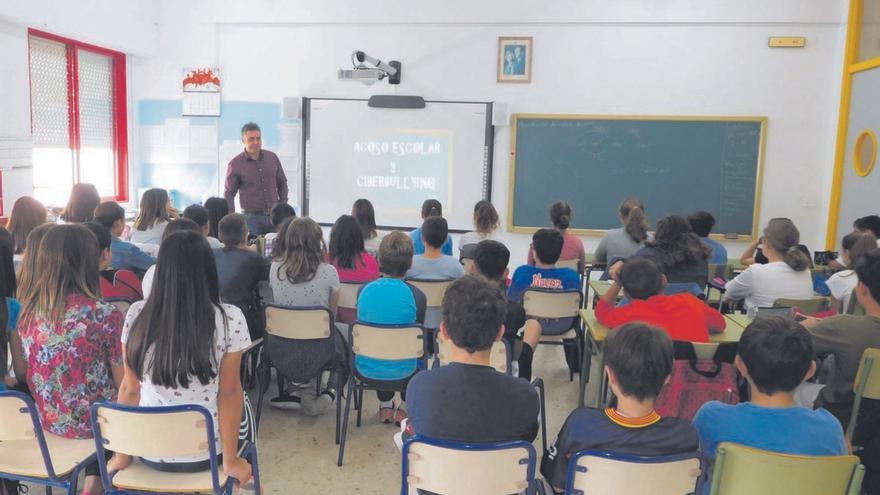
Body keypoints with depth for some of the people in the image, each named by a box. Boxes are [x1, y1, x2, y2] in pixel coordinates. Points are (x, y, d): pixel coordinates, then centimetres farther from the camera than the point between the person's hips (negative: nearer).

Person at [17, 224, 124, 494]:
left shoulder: (28, 310, -7)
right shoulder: (105, 314, -24)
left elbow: (33, 370, 8)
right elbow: (122, 384, -14)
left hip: (45, 420, 5)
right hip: (92, 421, -5)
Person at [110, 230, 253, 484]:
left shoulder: (137, 314, -11)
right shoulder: (229, 319, -19)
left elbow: (130, 389, -4)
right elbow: (230, 393, -14)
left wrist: (122, 455, 7)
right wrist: (231, 461, -4)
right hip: (205, 454, -3)